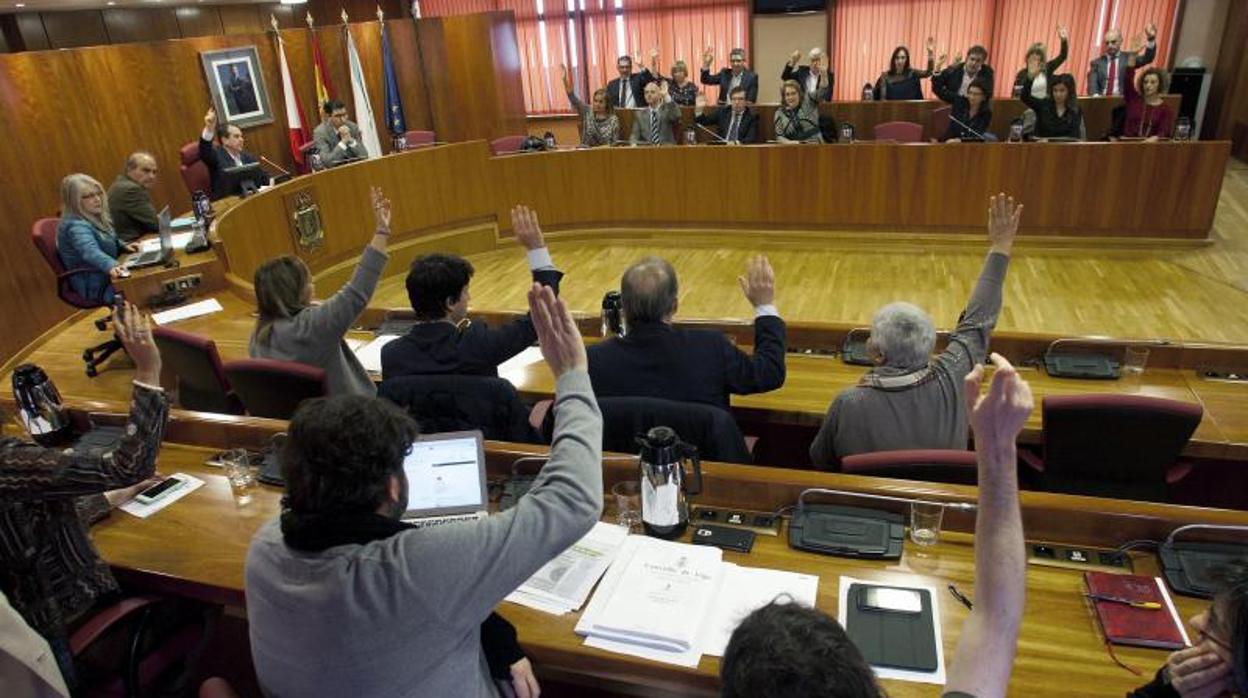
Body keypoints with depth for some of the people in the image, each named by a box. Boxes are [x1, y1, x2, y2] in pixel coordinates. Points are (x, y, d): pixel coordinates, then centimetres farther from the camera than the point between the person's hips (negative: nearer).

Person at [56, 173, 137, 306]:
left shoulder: (94, 218, 10)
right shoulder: (76, 226, -20)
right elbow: (91, 252, -41)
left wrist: (123, 246, 10)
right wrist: (111, 266, -60)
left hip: (106, 277, 10)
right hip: (96, 287, -10)